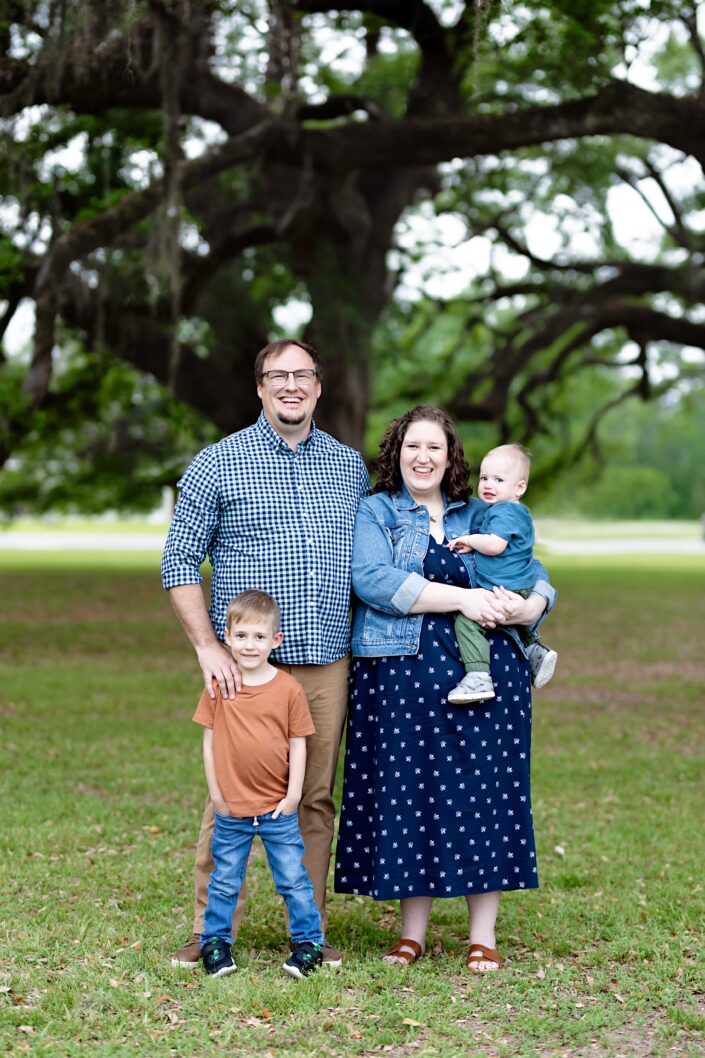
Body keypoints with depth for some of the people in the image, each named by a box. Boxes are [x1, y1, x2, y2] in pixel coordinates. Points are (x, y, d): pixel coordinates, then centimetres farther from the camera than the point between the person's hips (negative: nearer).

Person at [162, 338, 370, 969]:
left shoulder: (350, 467, 13)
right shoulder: (216, 465, 1)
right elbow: (179, 562, 0)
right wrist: (208, 646, -10)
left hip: (327, 663, 3)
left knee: (317, 797, 7)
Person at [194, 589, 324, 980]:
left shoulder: (288, 688, -6)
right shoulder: (218, 686, -3)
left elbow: (298, 743, -1)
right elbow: (209, 740, 2)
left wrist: (293, 794, -4)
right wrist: (215, 791, 0)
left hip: (278, 809, -1)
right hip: (231, 809, 1)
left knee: (293, 880, 6)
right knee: (224, 883, 12)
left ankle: (308, 941, 20)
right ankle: (215, 941, 26)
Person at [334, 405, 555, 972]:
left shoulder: (481, 516, 18)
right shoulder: (373, 513, 9)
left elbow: (537, 576, 14)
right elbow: (374, 580, -9)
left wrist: (524, 607, -11)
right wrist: (462, 598, -15)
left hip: (485, 673, 2)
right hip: (402, 674, -2)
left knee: (482, 794, 1)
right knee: (406, 794, 1)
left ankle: (484, 934, 10)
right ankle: (412, 931, 13)